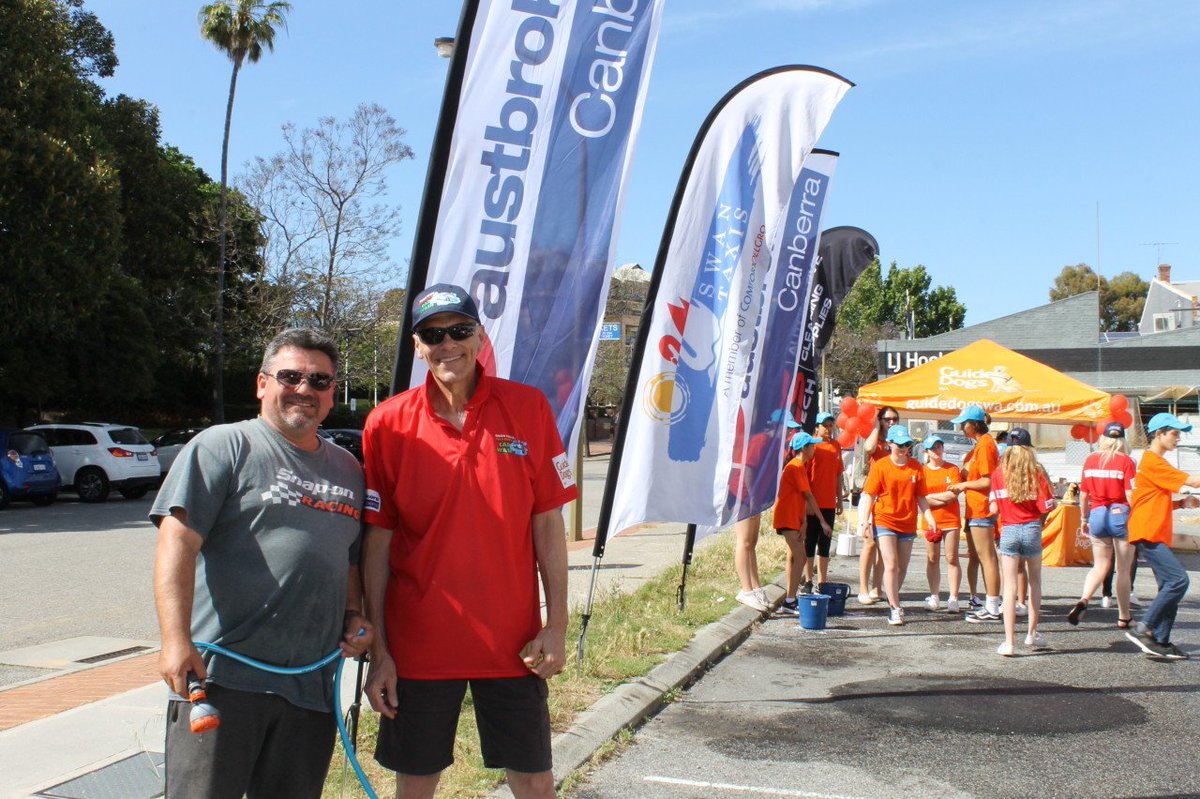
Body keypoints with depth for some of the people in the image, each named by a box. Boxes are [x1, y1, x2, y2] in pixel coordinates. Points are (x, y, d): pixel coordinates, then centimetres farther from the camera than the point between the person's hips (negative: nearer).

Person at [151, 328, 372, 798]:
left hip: (312, 685, 6)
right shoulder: (223, 446, -1)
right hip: (221, 675, -5)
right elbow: (177, 541, -11)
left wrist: (353, 616, 8)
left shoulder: (347, 469, 18)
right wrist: (176, 640, -21)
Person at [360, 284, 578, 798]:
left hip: (512, 639, 0)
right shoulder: (388, 424, -4)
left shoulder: (527, 408, -3)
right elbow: (377, 542, -2)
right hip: (417, 643, 0)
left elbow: (548, 523, 0)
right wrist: (379, 650, -3)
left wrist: (556, 626, -3)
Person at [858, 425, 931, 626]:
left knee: (902, 567, 10)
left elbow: (920, 496, 11)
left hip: (907, 523, 4)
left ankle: (892, 601, 29)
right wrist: (863, 522, -11)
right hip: (884, 521, -4)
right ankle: (895, 609, -6)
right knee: (891, 565, -10)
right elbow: (869, 495, -5)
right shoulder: (880, 465, -5)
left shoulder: (916, 467, 5)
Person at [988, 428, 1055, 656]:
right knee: (1035, 582, 19)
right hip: (1032, 529, 0)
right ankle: (1032, 633, 27)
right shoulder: (1036, 472, -5)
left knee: (1010, 586, 0)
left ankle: (1009, 642, -6)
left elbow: (994, 509, -2)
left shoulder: (998, 474, -2)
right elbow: (1046, 507, -9)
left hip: (1008, 531, 0)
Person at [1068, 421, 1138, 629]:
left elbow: (1084, 494, 6)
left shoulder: (1090, 460, 2)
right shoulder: (1126, 461, -8)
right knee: (1123, 570, 8)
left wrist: (1083, 519, 16)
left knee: (1100, 564, 15)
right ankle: (1124, 618, 16)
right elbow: (1130, 495, -13)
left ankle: (1083, 600, -10)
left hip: (1097, 514, 3)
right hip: (1121, 514, -3)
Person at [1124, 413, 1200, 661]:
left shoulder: (1157, 463, 22)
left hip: (1156, 535, 10)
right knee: (1178, 580, -17)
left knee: (1170, 586, 7)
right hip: (1148, 533, -10)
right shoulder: (1153, 462, -11)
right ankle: (1143, 629, -12)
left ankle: (1160, 643, 8)